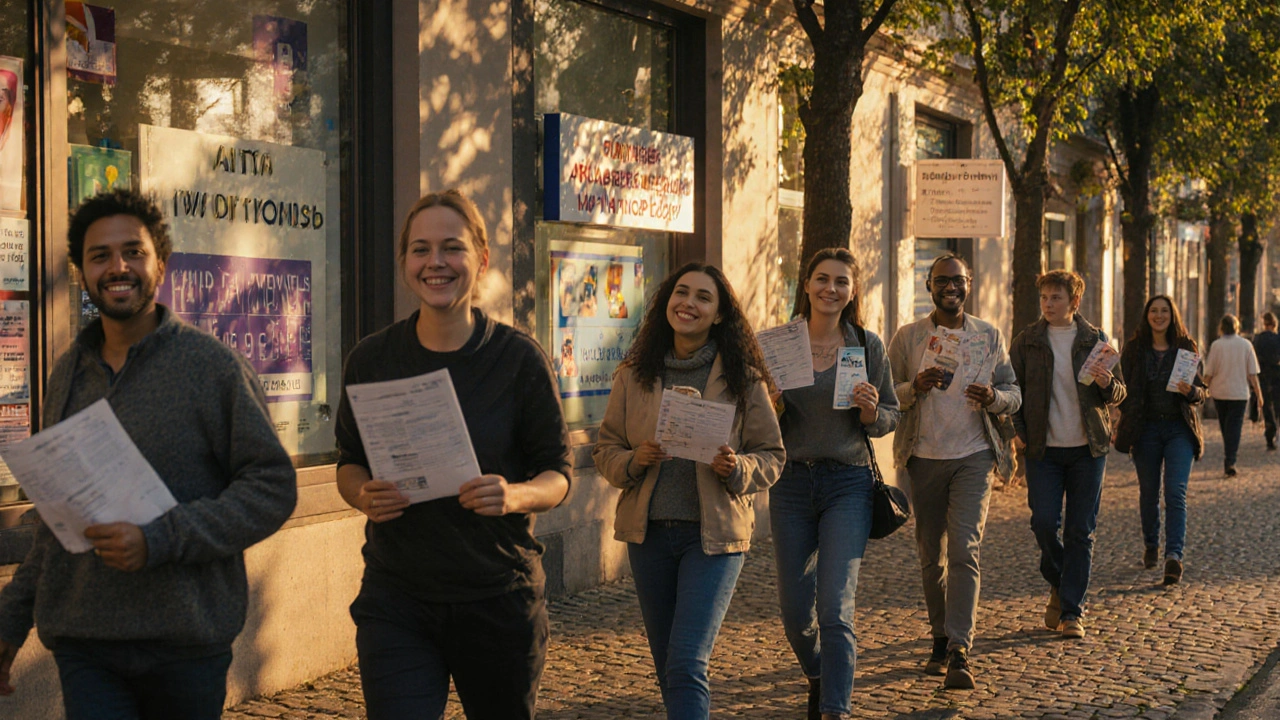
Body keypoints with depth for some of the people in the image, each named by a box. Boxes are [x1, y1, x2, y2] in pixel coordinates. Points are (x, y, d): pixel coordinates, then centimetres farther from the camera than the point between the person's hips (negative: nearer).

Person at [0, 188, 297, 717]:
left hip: (187, 640, -3)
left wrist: (158, 540, -18)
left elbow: (274, 487, -9)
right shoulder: (67, 376, 13)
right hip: (82, 643, 3)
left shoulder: (213, 366, -4)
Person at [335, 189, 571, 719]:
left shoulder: (519, 358, -4)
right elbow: (349, 462, 12)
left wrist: (514, 495, -22)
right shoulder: (371, 359, 2)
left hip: (499, 599, 0)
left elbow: (557, 474, 0)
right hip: (395, 601, 1)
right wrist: (364, 496, -11)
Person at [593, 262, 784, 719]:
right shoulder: (635, 374, 4)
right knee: (666, 666, 15)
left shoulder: (742, 377, -2)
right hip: (649, 531, 4)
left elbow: (772, 456, 3)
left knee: (686, 666, -13)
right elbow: (605, 449, 8)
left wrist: (737, 468, -18)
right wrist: (635, 461, -13)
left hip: (715, 533, -3)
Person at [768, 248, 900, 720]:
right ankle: (818, 678, 38)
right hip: (791, 483, 2)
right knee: (794, 609, 9)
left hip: (848, 483, -2)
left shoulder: (867, 345, 1)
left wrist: (870, 412, -14)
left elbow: (890, 418, 7)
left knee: (835, 606, -13)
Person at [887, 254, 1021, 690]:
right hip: (924, 457, 1)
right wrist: (915, 387, -19)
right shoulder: (907, 337, 5)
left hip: (973, 456, -1)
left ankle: (959, 652, -16)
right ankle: (940, 637, 23)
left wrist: (993, 398, -15)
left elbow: (1014, 394, 8)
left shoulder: (989, 336, 8)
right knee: (931, 554, 8)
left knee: (964, 549, -13)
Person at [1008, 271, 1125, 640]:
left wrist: (1107, 384, -15)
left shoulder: (1094, 340, 4)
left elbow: (1118, 394, 7)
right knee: (1044, 523, -8)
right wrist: (1019, 430, -4)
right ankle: (1059, 586, 20)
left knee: (1080, 531, 0)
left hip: (1088, 447, 0)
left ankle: (1071, 610, 8)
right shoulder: (1027, 341, 3)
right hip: (1044, 448, 0)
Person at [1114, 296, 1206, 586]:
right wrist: (1128, 424, -7)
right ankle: (1151, 545, 29)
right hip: (1146, 429, 1)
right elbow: (1123, 389, 4)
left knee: (1176, 493, -11)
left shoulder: (1186, 348, 4)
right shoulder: (1134, 349, 3)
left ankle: (1174, 555, -15)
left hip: (1179, 428, -1)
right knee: (1148, 493, 9)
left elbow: (1201, 392, 6)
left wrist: (1191, 391, -17)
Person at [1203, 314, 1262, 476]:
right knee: (1234, 426, -1)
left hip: (1219, 392, 1)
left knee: (1225, 427, 14)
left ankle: (1229, 459, 25)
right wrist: (1259, 394, 5)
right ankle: (1230, 461, -13)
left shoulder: (1216, 345, -5)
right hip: (1239, 393, -1)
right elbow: (1252, 373, -1)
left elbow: (1209, 373, -5)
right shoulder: (1246, 345, -2)